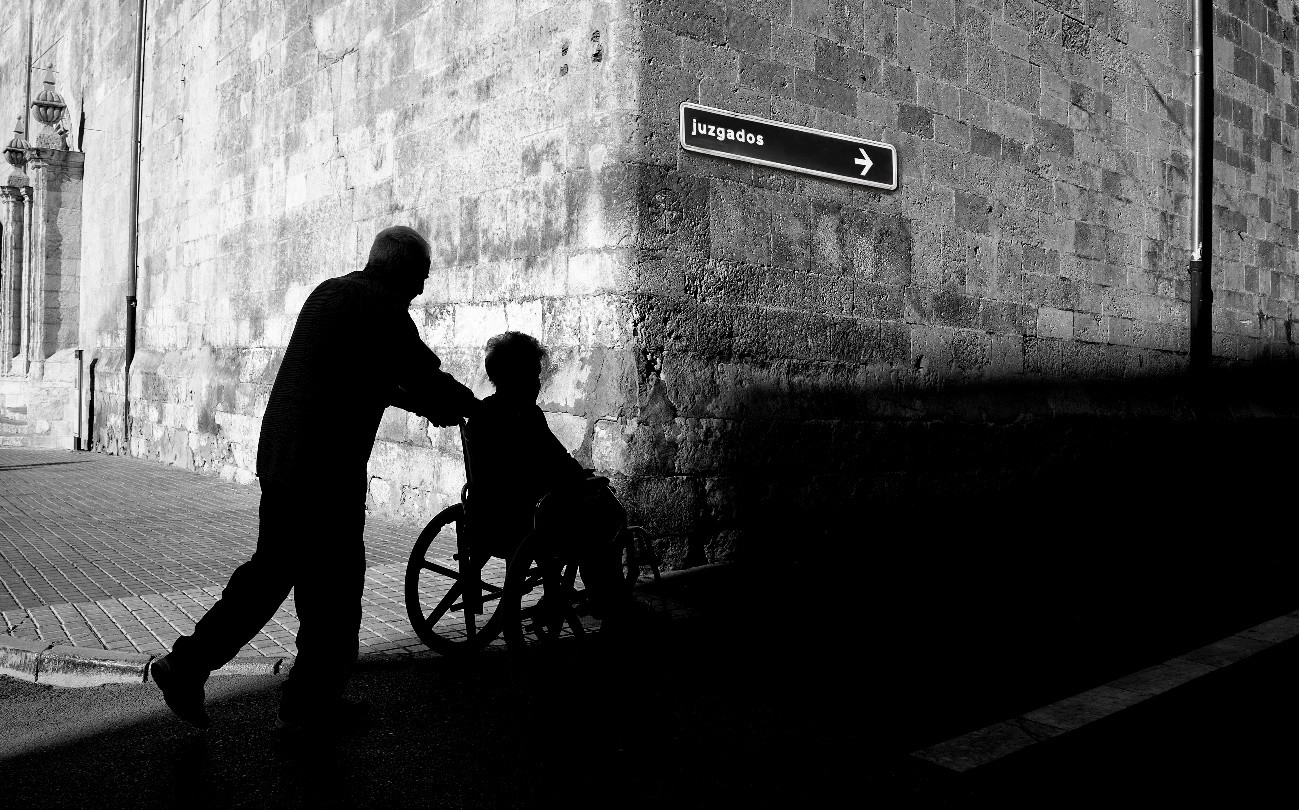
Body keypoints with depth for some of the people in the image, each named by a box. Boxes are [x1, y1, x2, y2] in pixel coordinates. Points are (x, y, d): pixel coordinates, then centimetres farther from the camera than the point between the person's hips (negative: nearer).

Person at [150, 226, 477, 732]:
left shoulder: (328, 292, 15)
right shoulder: (383, 309, -13)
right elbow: (428, 380, -11)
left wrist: (421, 402, 24)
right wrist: (469, 406, 9)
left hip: (277, 457, 9)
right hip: (328, 470, -9)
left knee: (272, 569, 20)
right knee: (334, 586, 6)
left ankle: (187, 664, 20)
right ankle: (311, 702, 18)